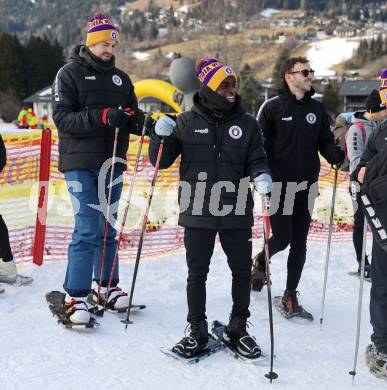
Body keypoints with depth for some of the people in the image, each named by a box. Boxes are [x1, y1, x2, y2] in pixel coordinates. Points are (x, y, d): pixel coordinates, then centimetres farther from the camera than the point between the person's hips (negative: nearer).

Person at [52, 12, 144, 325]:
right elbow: (62, 118, -12)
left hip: (112, 164, 5)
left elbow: (132, 118, 15)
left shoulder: (121, 78, 14)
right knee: (88, 229, -11)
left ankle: (106, 286, 23)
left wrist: (138, 121, -10)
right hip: (81, 164, -5)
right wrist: (102, 116, -25)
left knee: (108, 228, 11)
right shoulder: (70, 74, -2)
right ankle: (76, 296, -3)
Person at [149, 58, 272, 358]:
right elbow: (162, 162, 4)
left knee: (242, 271, 9)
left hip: (236, 213, 1)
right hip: (197, 212, -1)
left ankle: (238, 328, 28)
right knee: (197, 274, 7)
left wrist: (261, 176, -16)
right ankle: (198, 332, 22)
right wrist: (161, 137, -15)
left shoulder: (247, 124, 4)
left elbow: (256, 160, 6)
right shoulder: (187, 122, 2)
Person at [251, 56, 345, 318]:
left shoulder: (318, 109, 9)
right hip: (278, 186, -4)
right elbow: (259, 143, -6)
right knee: (282, 238, -5)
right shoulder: (273, 107, -5)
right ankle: (260, 263, 28)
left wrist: (336, 156, -10)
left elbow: (325, 141, 11)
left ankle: (291, 294, 18)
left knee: (299, 243, 7)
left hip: (306, 187, 4)